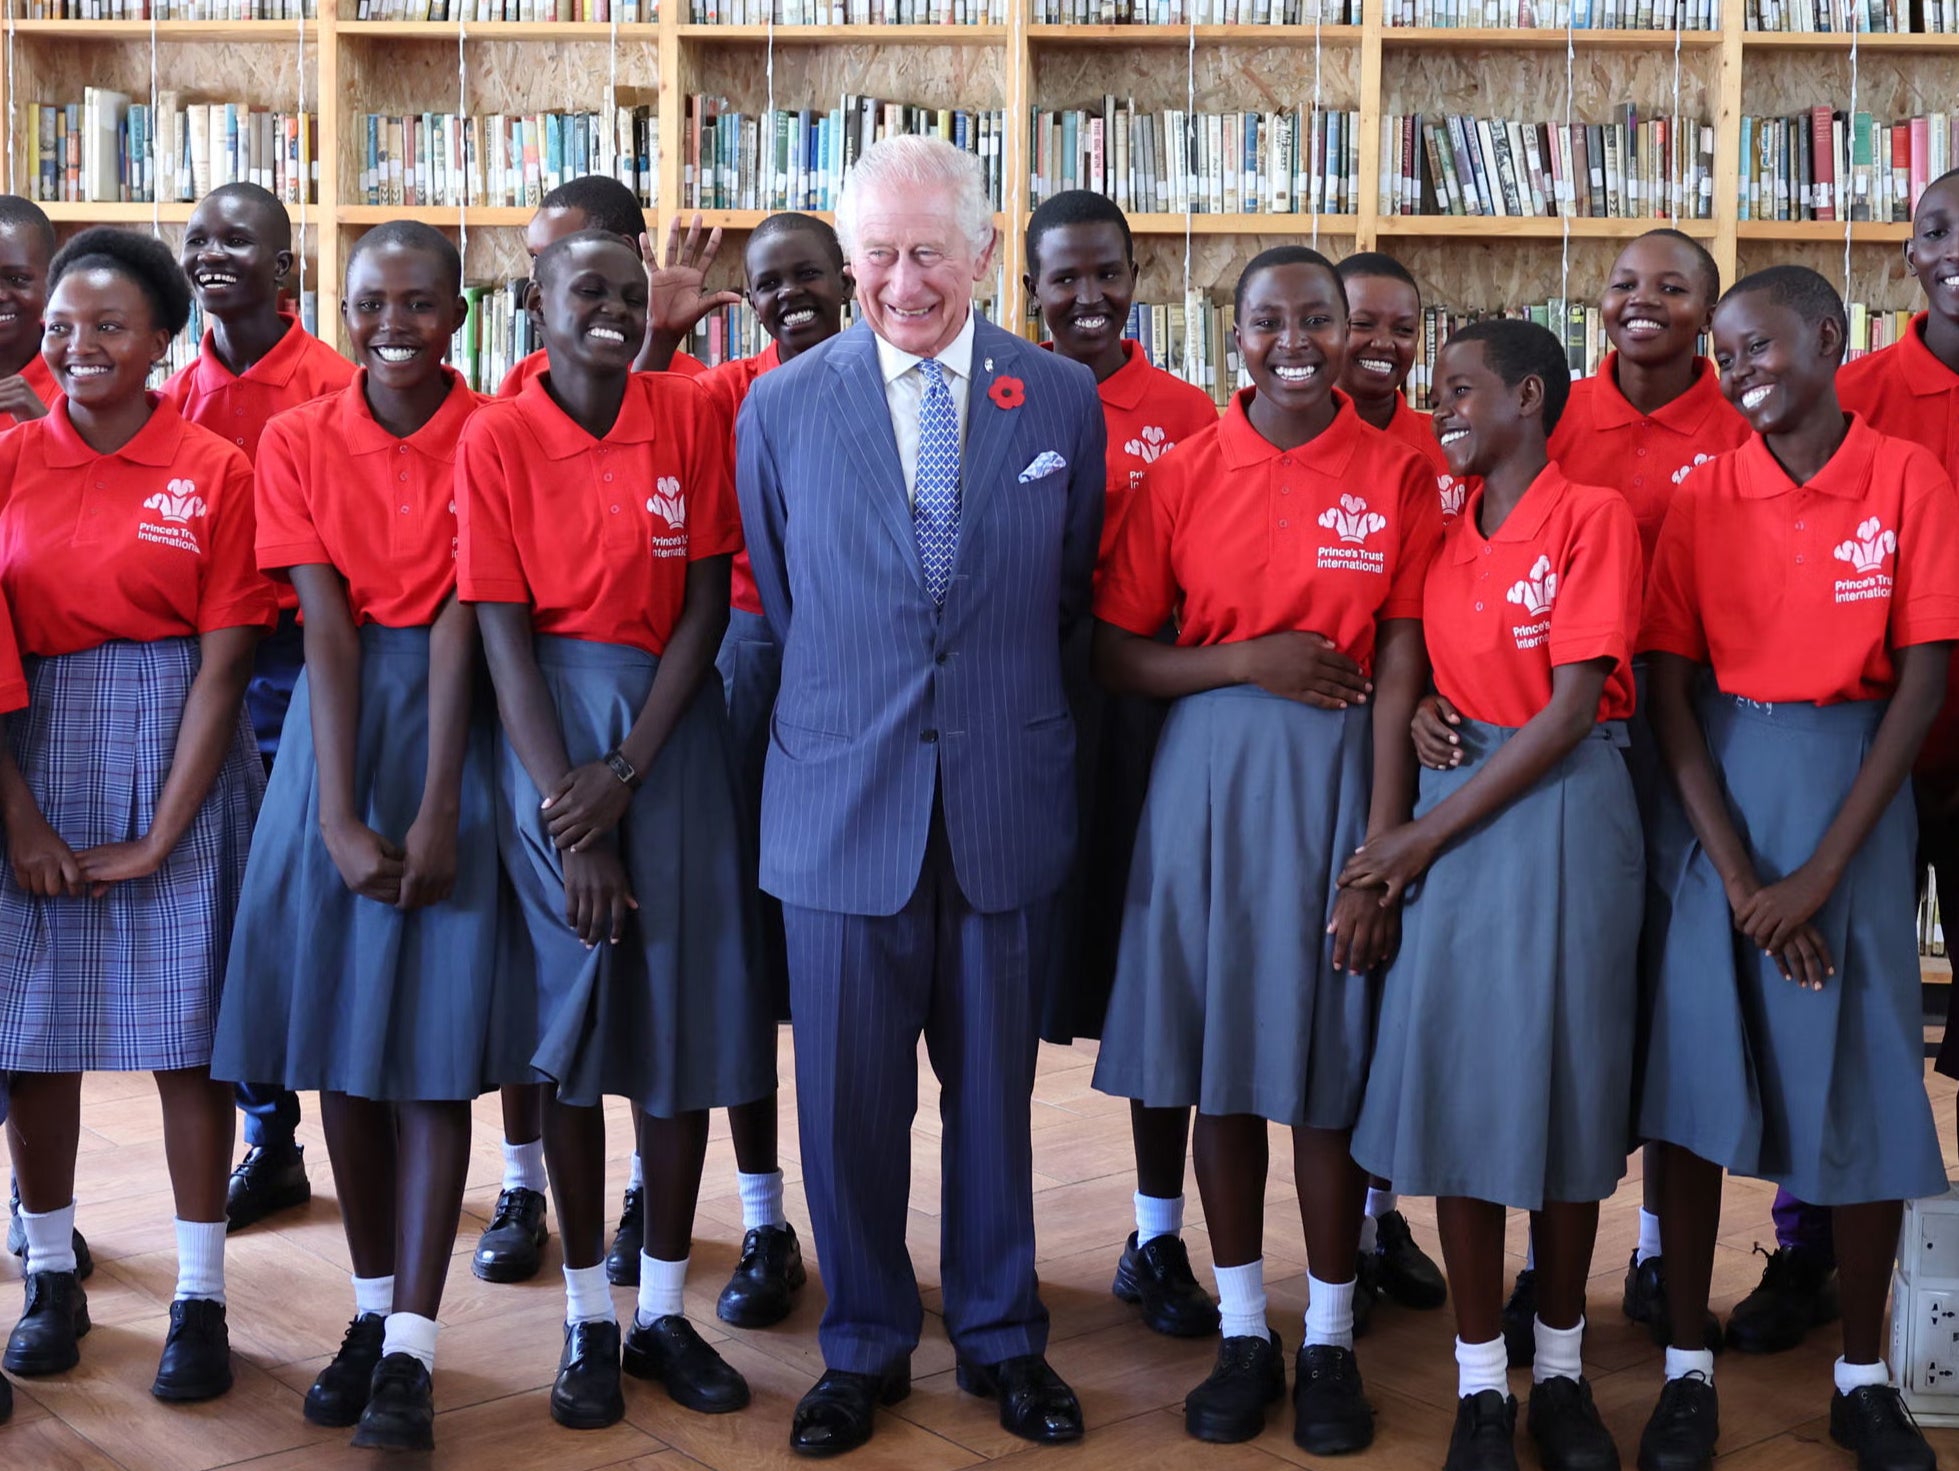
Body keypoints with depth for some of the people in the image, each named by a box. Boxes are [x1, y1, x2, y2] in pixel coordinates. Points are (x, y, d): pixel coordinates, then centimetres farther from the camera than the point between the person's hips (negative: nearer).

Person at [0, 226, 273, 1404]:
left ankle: (200, 1300, 13)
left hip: (179, 765, -2)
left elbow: (223, 662, -6)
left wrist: (158, 835, -10)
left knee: (186, 1033, 2)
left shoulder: (216, 472, -3)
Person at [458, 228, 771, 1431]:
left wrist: (627, 769, -10)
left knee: (683, 1008, 4)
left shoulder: (693, 417, 0)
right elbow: (505, 635, -7)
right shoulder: (497, 439, -4)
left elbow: (708, 607, -2)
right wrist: (563, 809, -13)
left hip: (674, 725, 2)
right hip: (551, 730, -1)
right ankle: (588, 1317, 16)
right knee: (574, 1010, 3)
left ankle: (665, 1310, 17)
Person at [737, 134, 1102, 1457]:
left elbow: (1069, 597, 10)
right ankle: (865, 1346, 29)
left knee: (995, 1089, 13)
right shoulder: (782, 407, 0)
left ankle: (1001, 1335, 32)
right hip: (841, 804, 0)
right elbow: (781, 602, 8)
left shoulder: (1063, 400, 1)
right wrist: (844, 715, 8)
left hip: (1009, 803, 1)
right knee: (850, 1098, 9)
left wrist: (1006, 707, 8)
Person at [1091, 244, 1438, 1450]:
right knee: (1222, 1060, 8)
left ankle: (1331, 1342, 21)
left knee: (1330, 1066, 5)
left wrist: (1379, 855, -11)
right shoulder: (1182, 476, 2)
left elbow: (1400, 681, -6)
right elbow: (1116, 659, 3)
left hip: (1339, 777, -1)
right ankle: (1245, 1333, 23)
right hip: (1208, 773, 2)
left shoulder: (1398, 476, -2)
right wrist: (1247, 661, -12)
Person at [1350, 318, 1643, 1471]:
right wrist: (1417, 713, -7)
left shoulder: (1593, 516, -8)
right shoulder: (1443, 531, 9)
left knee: (1568, 1083, 5)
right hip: (1454, 808, 4)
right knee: (1459, 1084, 3)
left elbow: (1570, 712, -14)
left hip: (1567, 814, -4)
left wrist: (1427, 836, -13)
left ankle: (1562, 1370, 21)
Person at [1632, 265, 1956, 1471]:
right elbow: (1670, 692, -2)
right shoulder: (1704, 498, 1)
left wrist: (1818, 874, -11)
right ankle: (1689, 1368, 15)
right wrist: (1740, 876, -11)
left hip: (1855, 794, -1)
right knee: (1694, 1081, 1)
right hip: (1718, 794, 1)